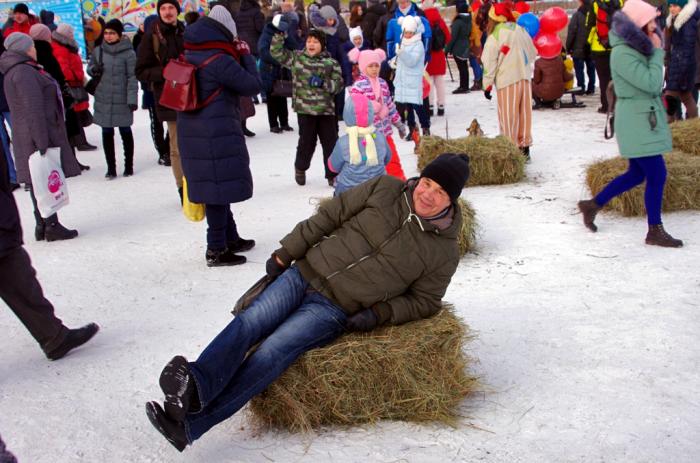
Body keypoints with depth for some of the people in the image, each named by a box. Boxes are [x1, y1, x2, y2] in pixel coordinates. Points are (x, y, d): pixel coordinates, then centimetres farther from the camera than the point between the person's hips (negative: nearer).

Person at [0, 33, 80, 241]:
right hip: (37, 135, -10)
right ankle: (52, 226, -1)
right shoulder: (24, 73, -16)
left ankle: (42, 225, 19)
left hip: (28, 136, 10)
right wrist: (42, 142, -24)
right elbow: (34, 110, -22)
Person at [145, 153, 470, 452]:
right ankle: (196, 385, -40)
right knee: (248, 322, -21)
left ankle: (190, 424, -33)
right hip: (303, 273, 4)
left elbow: (424, 301, 6)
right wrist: (285, 253, 4)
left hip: (335, 309, -4)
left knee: (273, 351, -22)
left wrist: (379, 313, -10)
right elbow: (330, 216, 7)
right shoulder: (385, 189, 3)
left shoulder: (444, 253, 0)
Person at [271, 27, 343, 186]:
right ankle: (300, 168, 33)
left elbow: (339, 84, -1)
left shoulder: (331, 63, 4)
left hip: (326, 110, 1)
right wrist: (279, 34, -7)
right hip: (305, 109, -1)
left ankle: (332, 174, 13)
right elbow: (276, 51, 2)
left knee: (331, 142, 2)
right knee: (306, 142, 8)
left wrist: (323, 83, -15)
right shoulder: (296, 58, 5)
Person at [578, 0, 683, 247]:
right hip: (637, 122, -10)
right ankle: (655, 231, 8)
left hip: (646, 120, 10)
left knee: (637, 174, 16)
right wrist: (657, 52, -14)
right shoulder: (622, 53, -19)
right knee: (657, 175, -4)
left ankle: (593, 205, 27)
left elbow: (655, 85, 16)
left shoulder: (638, 48, 10)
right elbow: (651, 83, -22)